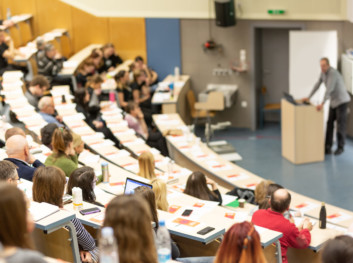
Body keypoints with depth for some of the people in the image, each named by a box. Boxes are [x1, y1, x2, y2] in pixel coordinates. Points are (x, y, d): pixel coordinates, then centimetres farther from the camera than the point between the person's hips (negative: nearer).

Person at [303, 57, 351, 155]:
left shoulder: (333, 73, -28)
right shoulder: (323, 72, 1)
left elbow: (329, 90, -36)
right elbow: (317, 85, 12)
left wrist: (322, 104, -42)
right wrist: (309, 97, 10)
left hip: (342, 100, -8)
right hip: (334, 101, 8)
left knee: (340, 125, -2)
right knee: (330, 124, 3)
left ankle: (340, 147, 11)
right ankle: (327, 147, 5)